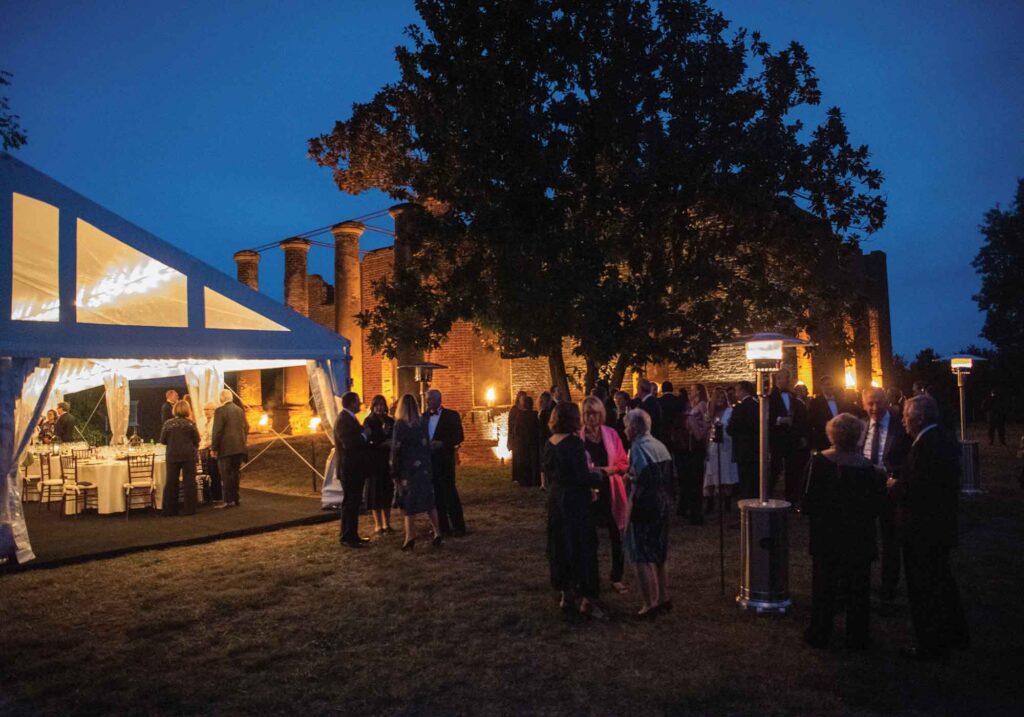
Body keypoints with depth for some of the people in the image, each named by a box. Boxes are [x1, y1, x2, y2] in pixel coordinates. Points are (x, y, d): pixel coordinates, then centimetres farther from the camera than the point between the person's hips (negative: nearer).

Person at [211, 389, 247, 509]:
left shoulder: (220, 411, -10)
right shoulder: (240, 410, 10)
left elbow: (217, 431, -14)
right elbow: (246, 429, 13)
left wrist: (213, 448, -8)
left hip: (226, 448, -6)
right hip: (239, 448, 6)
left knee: (225, 475, -1)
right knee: (235, 473, 14)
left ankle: (228, 500, -2)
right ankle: (235, 498, 18)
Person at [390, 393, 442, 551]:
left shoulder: (400, 424, -11)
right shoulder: (423, 422, 0)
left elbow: (396, 449, -11)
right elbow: (427, 445, 1)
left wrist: (394, 472, -5)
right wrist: (429, 462, 8)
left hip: (407, 468, -3)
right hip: (423, 467, 4)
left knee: (408, 502, 4)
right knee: (428, 500, 13)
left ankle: (410, 537, 0)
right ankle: (437, 533, 10)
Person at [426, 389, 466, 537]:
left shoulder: (451, 415, -2)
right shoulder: (425, 416, 11)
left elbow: (459, 437, -7)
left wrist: (442, 443, -18)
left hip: (444, 459, -5)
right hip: (429, 459, 5)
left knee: (450, 492, -4)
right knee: (436, 493, 8)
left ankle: (458, 526, 2)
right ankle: (442, 526, 16)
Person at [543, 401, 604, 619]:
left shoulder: (550, 443, 3)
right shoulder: (574, 443, -19)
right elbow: (582, 476, -21)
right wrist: (598, 476, -2)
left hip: (556, 500, 8)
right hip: (575, 502, -8)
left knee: (560, 545, 15)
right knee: (582, 546, 2)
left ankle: (566, 593, 26)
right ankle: (587, 598, 7)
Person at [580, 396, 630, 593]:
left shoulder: (611, 434, 1)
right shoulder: (578, 436, -7)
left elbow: (624, 462, 5)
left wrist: (612, 469, -14)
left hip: (610, 490, 2)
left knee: (616, 536, 7)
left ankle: (617, 577, 21)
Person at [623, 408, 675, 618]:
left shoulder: (638, 447, -16)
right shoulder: (660, 445, 8)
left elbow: (638, 484, -20)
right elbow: (669, 478, 9)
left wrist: (629, 512, -16)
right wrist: (667, 502, 15)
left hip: (644, 507, -8)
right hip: (663, 506, 8)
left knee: (642, 558, 1)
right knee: (657, 556, 19)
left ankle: (650, 604, 5)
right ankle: (663, 598, 27)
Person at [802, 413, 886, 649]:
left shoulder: (820, 461, -15)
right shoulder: (868, 468, -11)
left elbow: (810, 502, -14)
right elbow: (876, 508, -5)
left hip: (826, 536, -1)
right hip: (859, 539, 1)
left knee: (823, 585, 11)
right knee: (858, 588, 14)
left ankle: (819, 635, 19)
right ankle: (857, 637, 22)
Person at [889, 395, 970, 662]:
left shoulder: (924, 447, -25)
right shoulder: (945, 441, 7)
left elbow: (913, 490, -28)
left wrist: (895, 486, -8)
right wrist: (901, 483, 9)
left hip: (922, 529, -10)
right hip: (943, 524, 10)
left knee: (923, 589, 4)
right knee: (942, 580, 25)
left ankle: (931, 647, 15)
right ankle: (956, 634, 39)